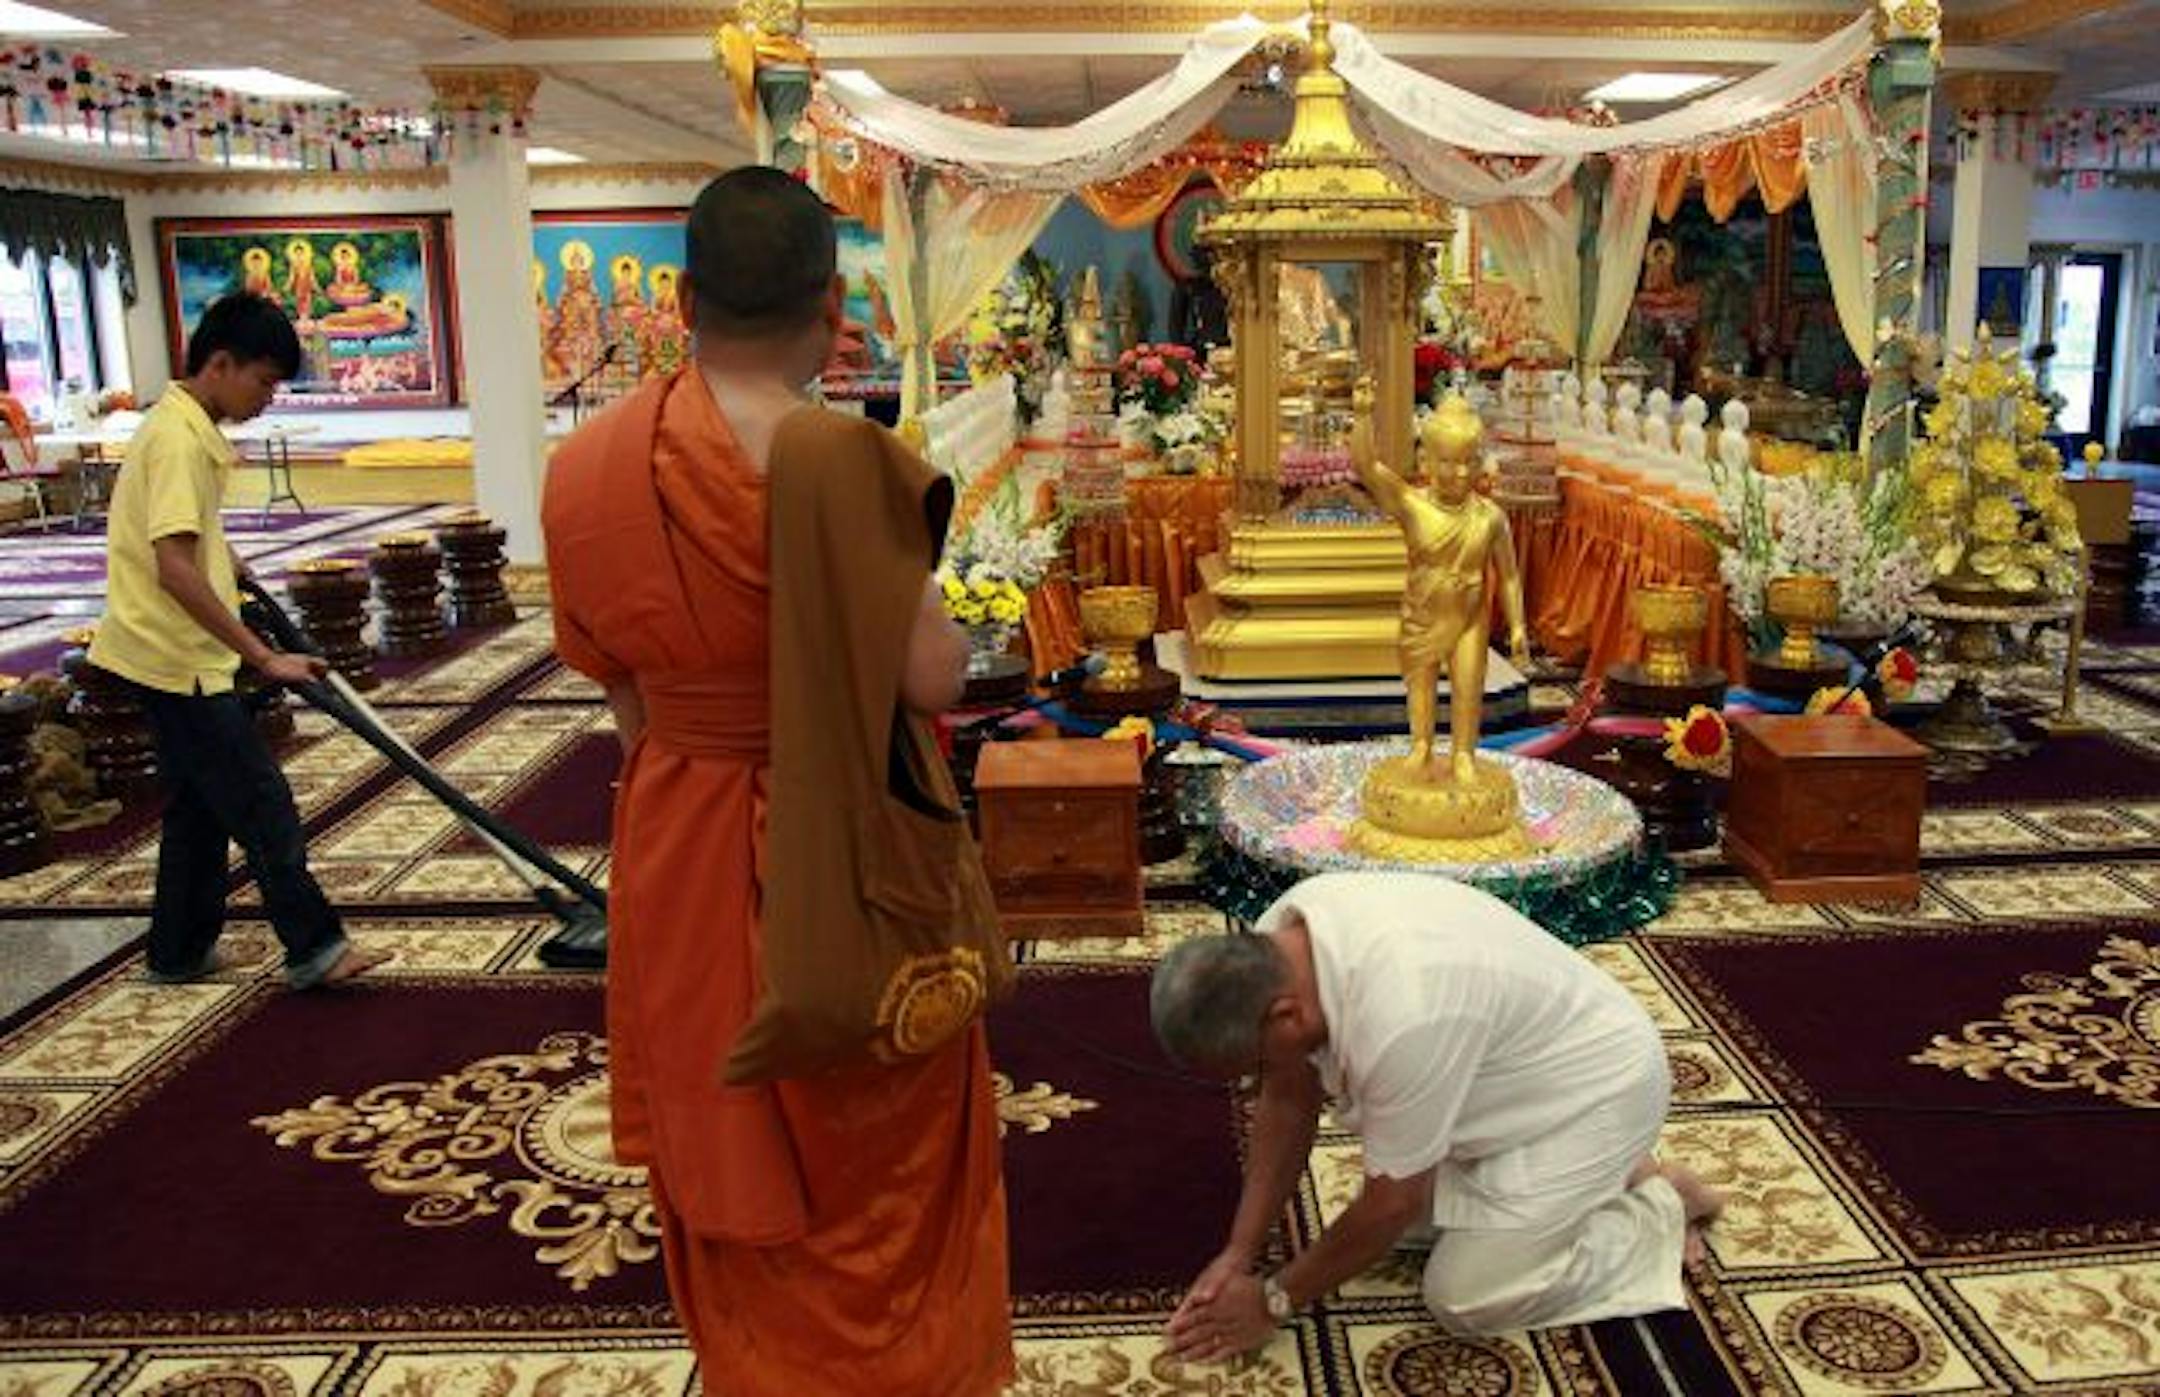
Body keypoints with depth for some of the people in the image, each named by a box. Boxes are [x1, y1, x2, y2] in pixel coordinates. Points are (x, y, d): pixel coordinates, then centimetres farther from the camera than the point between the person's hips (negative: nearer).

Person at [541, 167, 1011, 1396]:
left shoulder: (587, 468, -2)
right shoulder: (841, 460, -21)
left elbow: (625, 698, 4)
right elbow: (934, 679, -20)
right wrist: (919, 595, -1)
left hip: (679, 851, 5)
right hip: (842, 856, -5)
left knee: (733, 1170, 22)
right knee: (880, 1170, 16)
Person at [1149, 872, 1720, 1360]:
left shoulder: (1400, 1019, -40)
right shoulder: (1275, 947, -15)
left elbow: (1393, 1204, -25)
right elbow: (1287, 1102, -1)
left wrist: (1274, 1300, -13)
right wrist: (1237, 1253, -3)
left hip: (1593, 1088, -8)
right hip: (1514, 1071, 8)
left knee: (1463, 1297, -8)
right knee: (1403, 1219, 9)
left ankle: (1659, 1208, 8)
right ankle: (1598, 1177, 20)